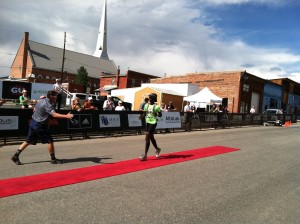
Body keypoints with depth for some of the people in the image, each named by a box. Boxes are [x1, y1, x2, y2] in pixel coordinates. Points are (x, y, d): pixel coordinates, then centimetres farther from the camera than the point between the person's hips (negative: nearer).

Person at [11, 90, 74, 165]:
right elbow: (54, 114, -33)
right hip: (39, 125, -9)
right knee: (50, 141, -1)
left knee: (28, 141, 16)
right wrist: (66, 116, -40)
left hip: (33, 123, 9)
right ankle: (53, 159, 7)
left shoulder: (41, 100, 9)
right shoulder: (47, 104, -20)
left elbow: (35, 110, 22)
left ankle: (15, 156, 19)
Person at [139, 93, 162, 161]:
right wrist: (142, 116, -8)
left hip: (153, 123, -7)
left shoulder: (156, 106, -10)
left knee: (147, 138, -10)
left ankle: (145, 155, -5)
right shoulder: (146, 105, 7)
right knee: (151, 137, 19)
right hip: (147, 122, 7)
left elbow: (160, 115, -5)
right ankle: (157, 149, 43)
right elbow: (144, 113, 13)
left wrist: (156, 114, -26)